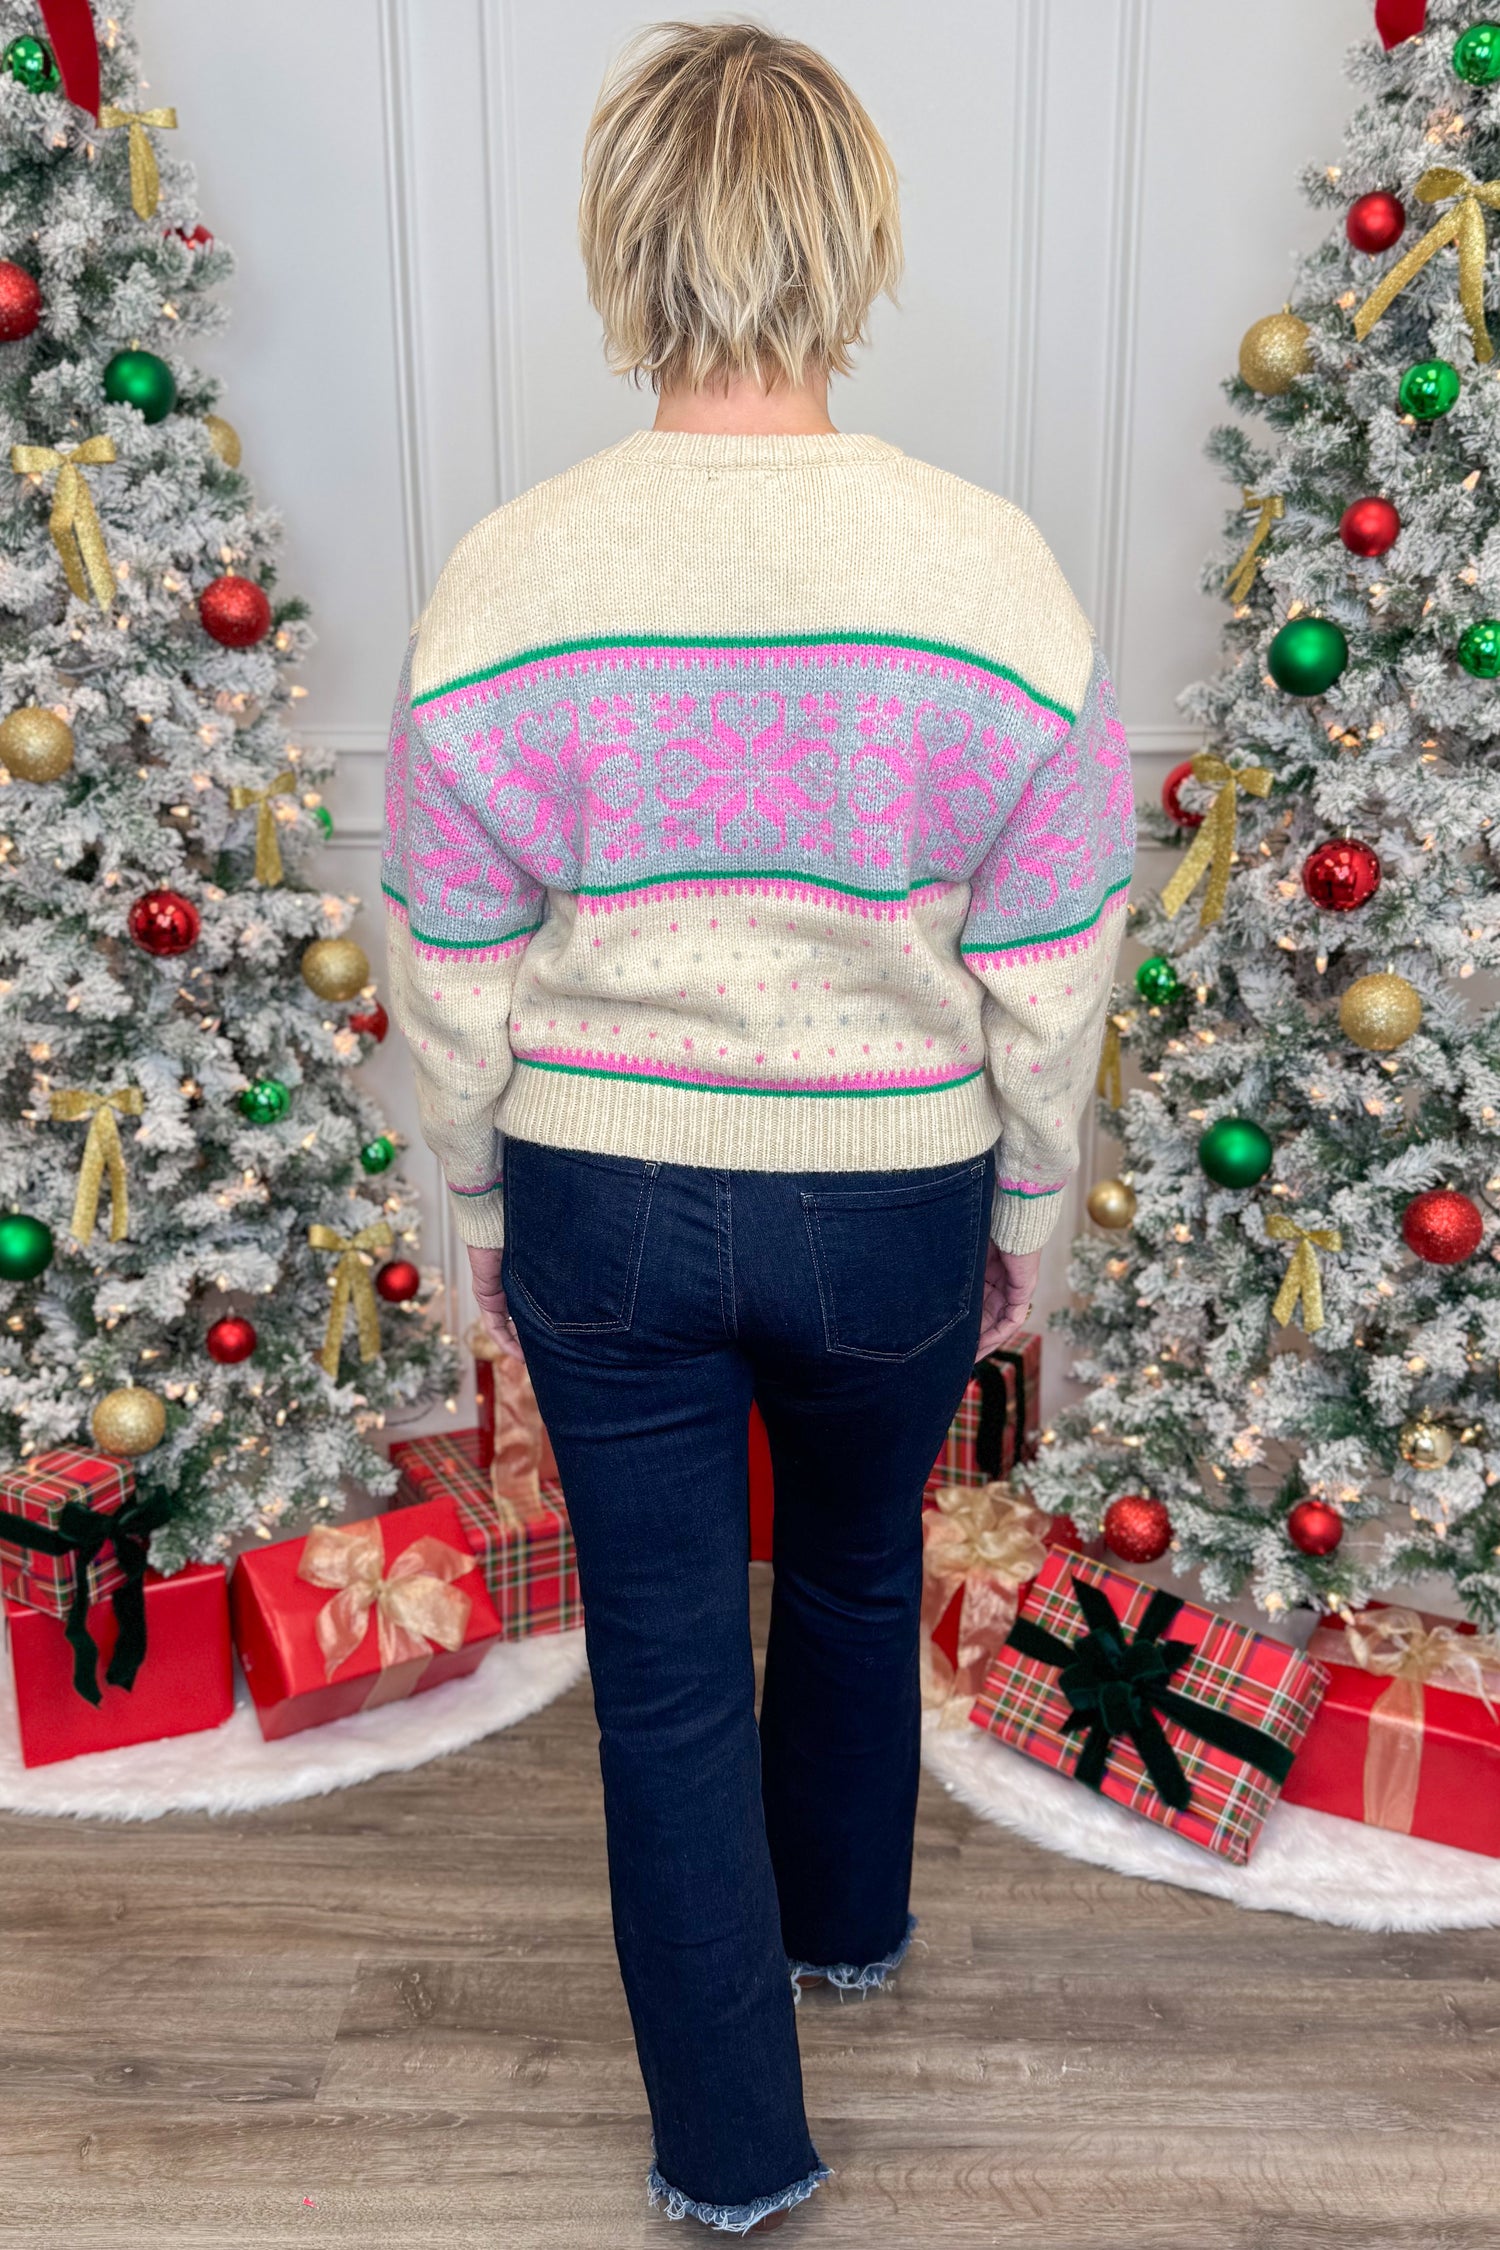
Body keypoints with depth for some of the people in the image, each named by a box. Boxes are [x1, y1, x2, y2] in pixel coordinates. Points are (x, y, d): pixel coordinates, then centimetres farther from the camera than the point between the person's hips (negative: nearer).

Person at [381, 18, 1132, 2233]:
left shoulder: (498, 588, -12)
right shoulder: (997, 575, -13)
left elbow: (455, 982, -5)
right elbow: (1050, 978, -6)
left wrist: (481, 1206, 10)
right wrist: (1027, 1213, 9)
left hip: (600, 1211, 0)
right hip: (892, 1205, 1)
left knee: (666, 1662, 15)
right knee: (861, 1574, 28)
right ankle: (849, 1917, 54)